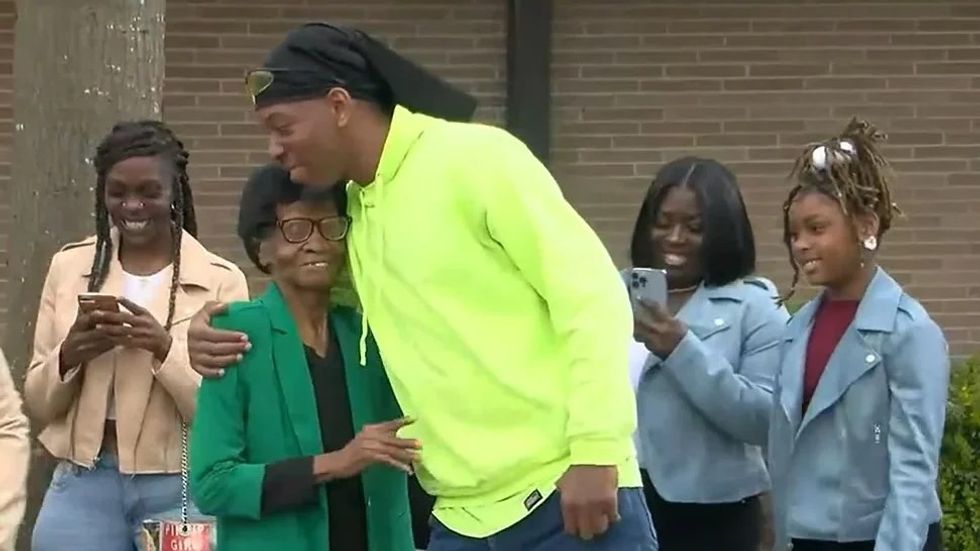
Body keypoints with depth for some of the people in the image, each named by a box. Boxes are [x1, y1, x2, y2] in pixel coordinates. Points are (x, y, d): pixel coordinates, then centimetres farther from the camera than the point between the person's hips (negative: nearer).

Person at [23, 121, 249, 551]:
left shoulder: (220, 280, -1)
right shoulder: (70, 267, 8)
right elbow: (37, 405, 10)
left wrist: (167, 350, -19)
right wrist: (68, 355, -10)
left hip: (180, 488, -2)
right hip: (84, 486, 2)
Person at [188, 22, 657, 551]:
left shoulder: (475, 158, -9)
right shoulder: (351, 210, 12)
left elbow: (591, 293, -12)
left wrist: (595, 451, -18)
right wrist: (226, 324, 10)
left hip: (565, 492, -7)